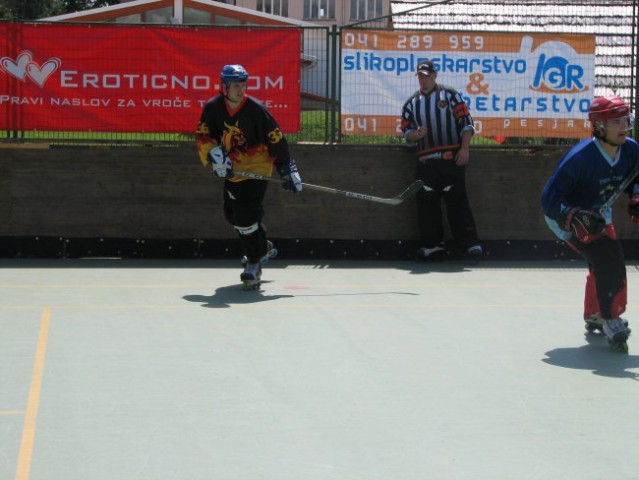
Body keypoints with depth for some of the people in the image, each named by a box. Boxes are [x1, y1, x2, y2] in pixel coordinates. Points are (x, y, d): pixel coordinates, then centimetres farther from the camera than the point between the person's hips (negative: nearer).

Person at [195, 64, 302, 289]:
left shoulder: (256, 109, -17)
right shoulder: (213, 108, -5)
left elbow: (276, 140, -12)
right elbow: (203, 135, -3)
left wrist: (288, 170, -10)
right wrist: (215, 155, -21)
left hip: (257, 167, -6)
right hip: (232, 169, 6)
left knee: (245, 214, -17)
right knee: (232, 214, 15)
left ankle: (254, 262, -3)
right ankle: (263, 247, 39)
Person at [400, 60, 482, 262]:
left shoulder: (450, 95, 4)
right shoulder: (411, 103, 16)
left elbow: (466, 122, 0)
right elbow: (406, 131, 15)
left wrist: (464, 148, -10)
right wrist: (415, 134, -9)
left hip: (451, 158, -4)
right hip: (425, 160, 4)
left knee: (456, 199, -9)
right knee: (426, 202, 2)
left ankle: (470, 243, -9)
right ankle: (433, 245, 10)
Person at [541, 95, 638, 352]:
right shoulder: (580, 158, -34)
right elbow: (549, 199, -30)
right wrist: (577, 218, -42)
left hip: (598, 213, 7)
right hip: (565, 216, -7)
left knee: (605, 262, 19)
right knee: (607, 257, -25)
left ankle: (594, 315, 45)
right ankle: (610, 321, -15)